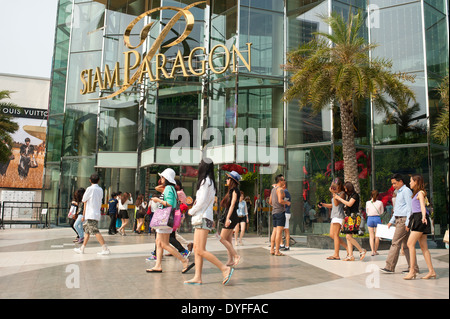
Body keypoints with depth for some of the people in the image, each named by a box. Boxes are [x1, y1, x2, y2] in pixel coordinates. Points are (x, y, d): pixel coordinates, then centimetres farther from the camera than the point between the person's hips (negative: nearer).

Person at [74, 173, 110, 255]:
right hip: (97, 214, 8)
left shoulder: (90, 189, -10)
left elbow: (83, 200, -3)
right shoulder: (100, 190, 10)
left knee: (96, 232, -12)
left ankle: (105, 249, -17)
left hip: (91, 215, -8)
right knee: (87, 231, 16)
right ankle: (82, 249, 23)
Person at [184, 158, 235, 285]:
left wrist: (191, 211, -1)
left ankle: (225, 268, -9)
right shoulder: (210, 182, 17)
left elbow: (202, 202, -16)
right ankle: (197, 278, 8)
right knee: (196, 249, 7)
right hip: (201, 218, 10)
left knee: (201, 250, -11)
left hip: (203, 219, -10)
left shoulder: (205, 181, -12)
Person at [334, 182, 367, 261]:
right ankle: (350, 255, 5)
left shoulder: (355, 195, -5)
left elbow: (349, 204, -15)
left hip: (353, 216, -9)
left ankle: (362, 251, -2)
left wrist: (339, 198, -9)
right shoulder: (348, 195, 20)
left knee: (348, 236, -15)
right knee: (348, 237, 4)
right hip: (348, 217, 9)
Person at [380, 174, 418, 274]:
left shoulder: (406, 191, -8)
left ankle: (389, 267, -7)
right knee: (406, 245, 9)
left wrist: (407, 223, -19)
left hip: (403, 220, -10)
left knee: (395, 243, -9)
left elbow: (409, 208, -14)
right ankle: (413, 267, 12)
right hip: (399, 220, 10)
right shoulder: (399, 192, 21)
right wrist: (391, 221, 22)